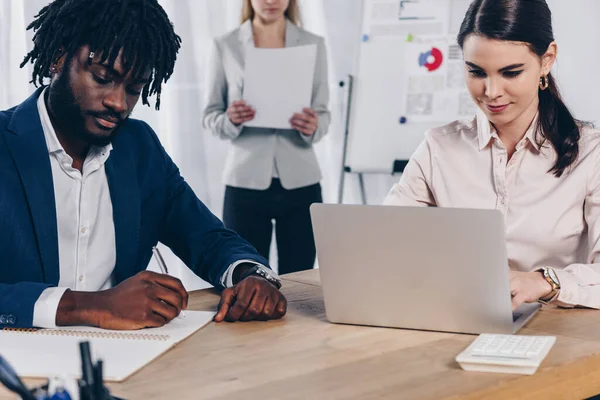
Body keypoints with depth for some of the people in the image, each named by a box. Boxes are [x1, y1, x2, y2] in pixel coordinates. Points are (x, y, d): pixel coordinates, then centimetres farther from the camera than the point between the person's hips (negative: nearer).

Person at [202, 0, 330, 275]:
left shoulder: (314, 45, 5)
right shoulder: (225, 46, 3)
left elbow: (323, 114, 4)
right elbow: (210, 116, 4)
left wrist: (312, 128, -18)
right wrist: (230, 120, -18)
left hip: (300, 183, 1)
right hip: (246, 185, -1)